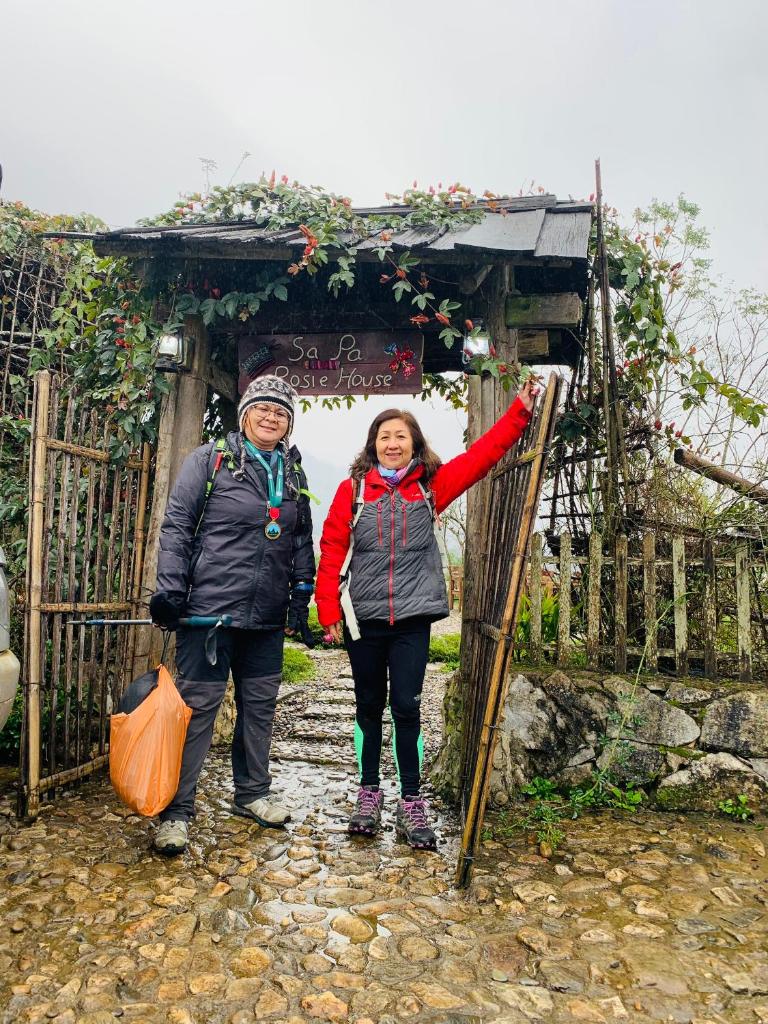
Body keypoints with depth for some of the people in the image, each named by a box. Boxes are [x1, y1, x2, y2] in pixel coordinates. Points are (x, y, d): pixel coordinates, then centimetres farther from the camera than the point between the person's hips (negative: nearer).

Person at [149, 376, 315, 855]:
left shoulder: (293, 473, 13)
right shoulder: (209, 459, -2)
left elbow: (302, 542, 16)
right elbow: (177, 527, -4)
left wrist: (301, 598, 10)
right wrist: (168, 591, -10)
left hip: (268, 617, 5)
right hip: (208, 608, -5)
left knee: (260, 705, 14)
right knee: (198, 706, 0)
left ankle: (253, 793, 32)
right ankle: (177, 811, 12)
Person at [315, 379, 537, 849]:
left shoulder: (431, 486, 3)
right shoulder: (353, 489, 0)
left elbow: (482, 455, 3)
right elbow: (332, 551, -2)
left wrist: (520, 411, 1)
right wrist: (329, 610, -7)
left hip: (412, 617, 0)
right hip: (363, 617, 0)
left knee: (406, 708, 2)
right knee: (369, 707, 13)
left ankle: (412, 802, 17)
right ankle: (369, 792, 28)